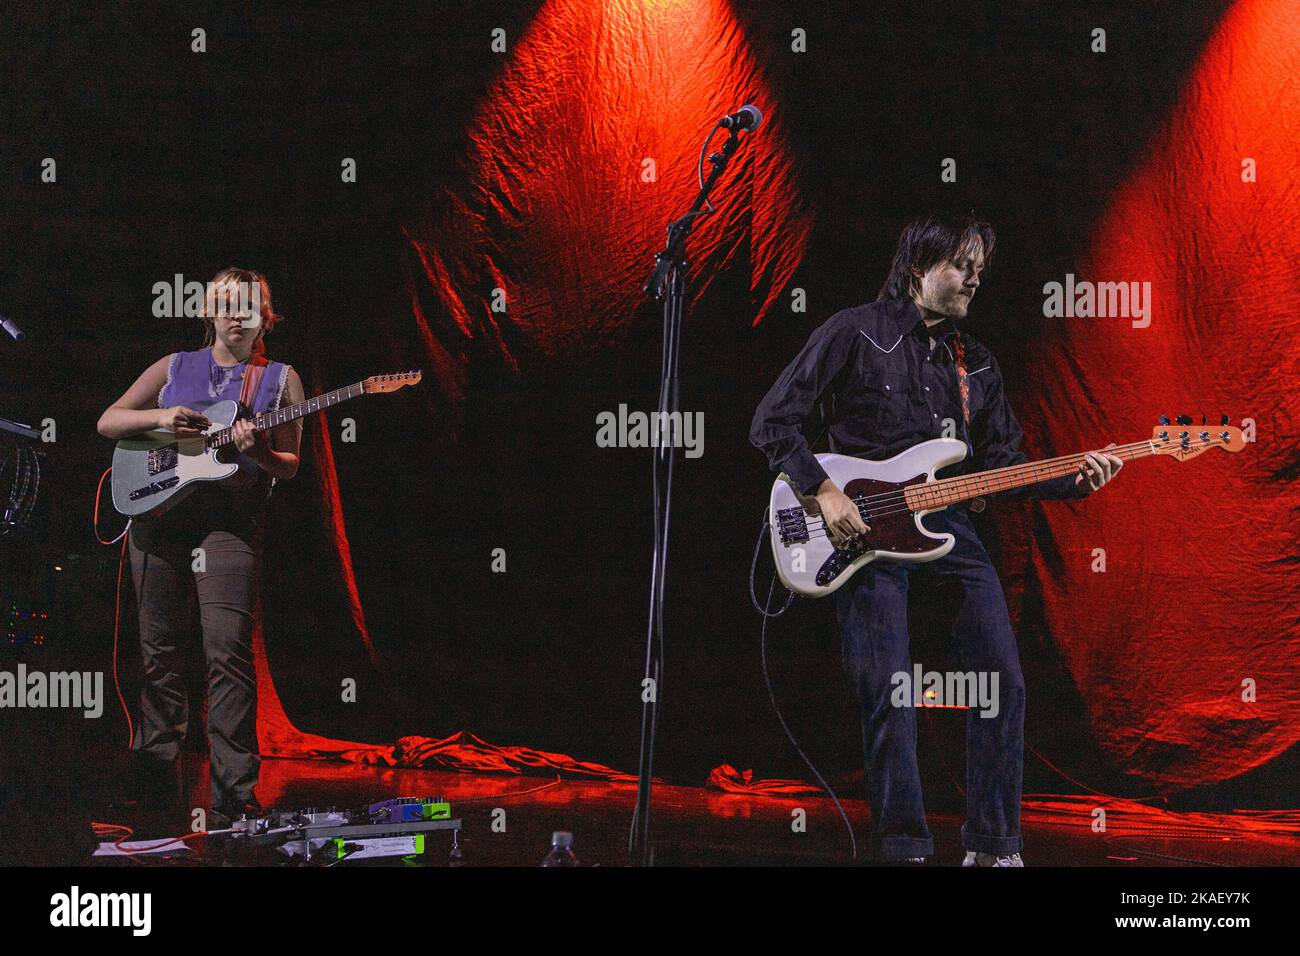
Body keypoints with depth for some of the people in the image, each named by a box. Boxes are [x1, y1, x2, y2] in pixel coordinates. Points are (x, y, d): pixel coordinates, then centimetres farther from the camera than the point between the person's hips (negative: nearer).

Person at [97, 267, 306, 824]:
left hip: (230, 521, -3)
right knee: (158, 649, 6)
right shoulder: (174, 368, 16)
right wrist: (161, 417, -6)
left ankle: (235, 793, -15)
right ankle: (156, 783, 17)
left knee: (229, 650, -15)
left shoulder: (280, 379, 11)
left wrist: (257, 452, -16)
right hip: (157, 512, 3)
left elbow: (289, 466, 7)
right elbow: (107, 422, 12)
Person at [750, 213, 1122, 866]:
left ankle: (993, 848, 10)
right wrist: (823, 492, -15)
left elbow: (1003, 466, 17)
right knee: (888, 696, -11)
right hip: (862, 527, -5)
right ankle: (904, 849, 1)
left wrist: (1075, 478, 1)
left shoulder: (975, 363, 17)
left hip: (945, 526, 6)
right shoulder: (855, 333, -1)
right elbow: (772, 423, -4)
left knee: (1003, 682, -2)